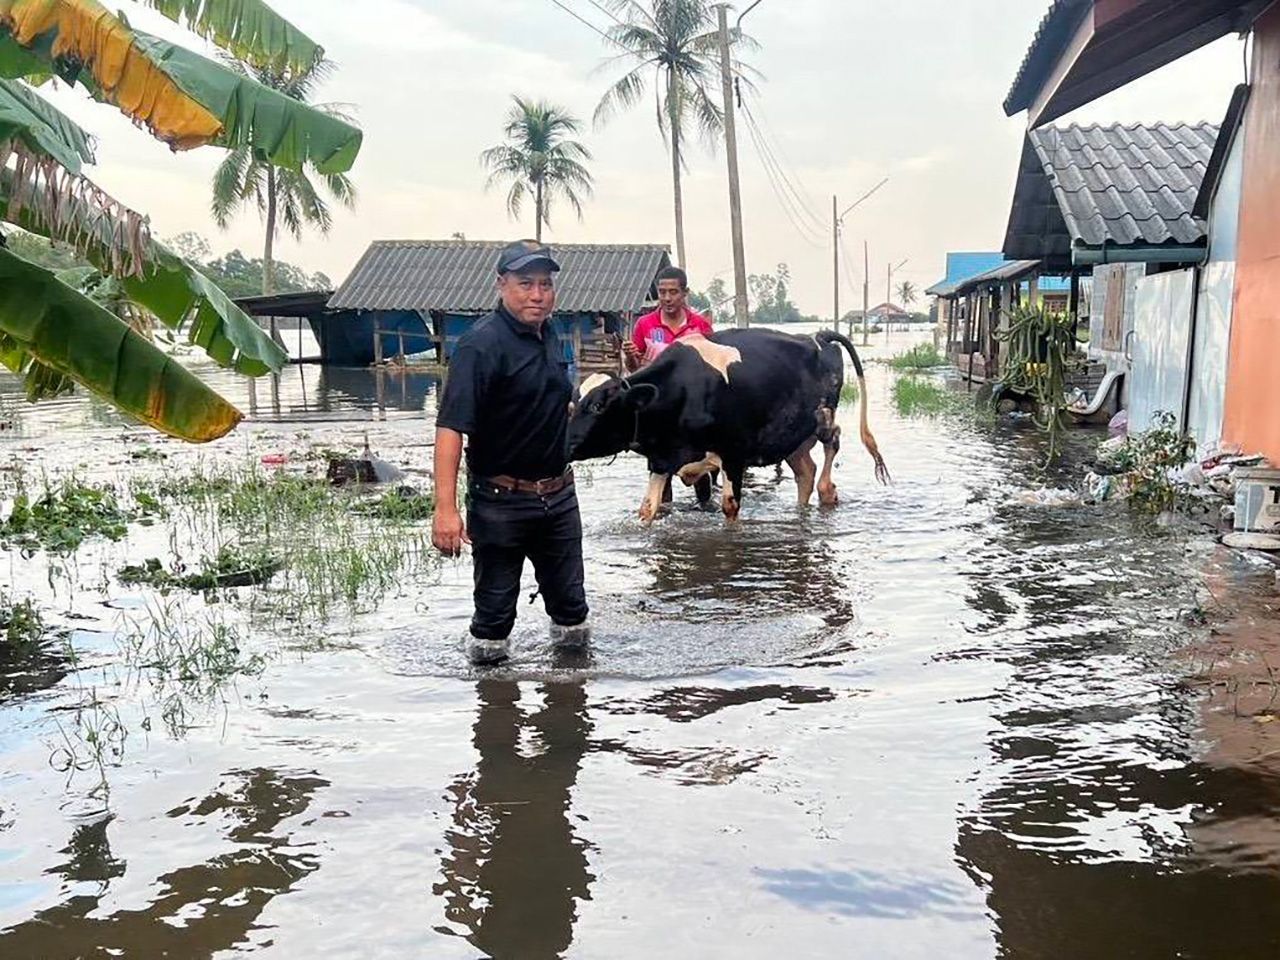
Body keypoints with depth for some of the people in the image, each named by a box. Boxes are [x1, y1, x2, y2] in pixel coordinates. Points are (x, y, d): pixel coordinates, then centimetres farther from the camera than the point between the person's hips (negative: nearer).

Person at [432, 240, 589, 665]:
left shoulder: (548, 334, 6)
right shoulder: (481, 343, -18)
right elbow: (451, 427, -27)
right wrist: (446, 509, -34)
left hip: (558, 497, 7)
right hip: (500, 501, -7)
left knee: (569, 599, 16)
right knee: (495, 608, 6)